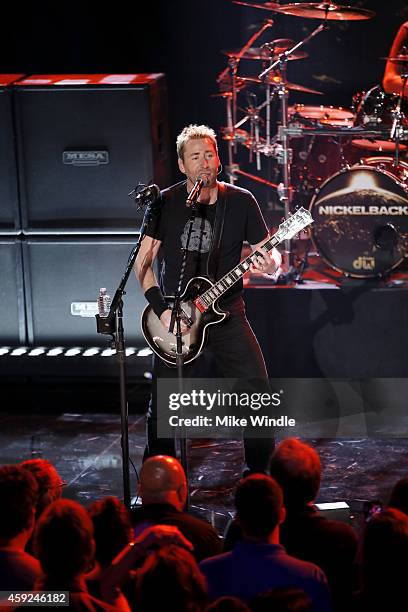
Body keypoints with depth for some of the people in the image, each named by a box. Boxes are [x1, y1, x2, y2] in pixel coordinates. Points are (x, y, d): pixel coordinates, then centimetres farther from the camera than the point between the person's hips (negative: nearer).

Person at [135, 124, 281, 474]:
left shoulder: (241, 202, -1)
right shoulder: (166, 204, -5)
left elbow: (270, 253, 3)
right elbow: (143, 262, -1)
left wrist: (270, 263, -22)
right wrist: (161, 311, -13)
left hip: (226, 312, 1)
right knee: (163, 406, 1)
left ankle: (261, 475, 10)